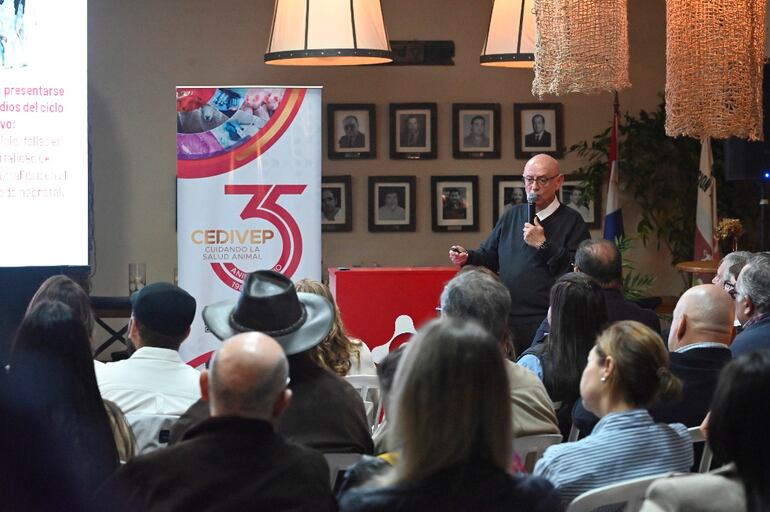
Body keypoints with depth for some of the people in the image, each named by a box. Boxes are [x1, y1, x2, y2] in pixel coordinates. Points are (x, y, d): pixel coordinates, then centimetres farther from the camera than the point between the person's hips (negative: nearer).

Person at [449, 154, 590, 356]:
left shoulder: (571, 221, 0)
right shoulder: (511, 216, 17)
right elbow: (488, 256, 21)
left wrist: (543, 245, -12)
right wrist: (467, 257, 0)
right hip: (506, 321, 5)